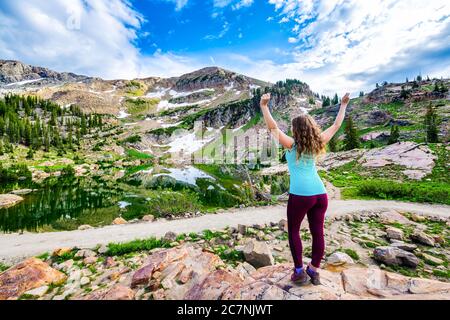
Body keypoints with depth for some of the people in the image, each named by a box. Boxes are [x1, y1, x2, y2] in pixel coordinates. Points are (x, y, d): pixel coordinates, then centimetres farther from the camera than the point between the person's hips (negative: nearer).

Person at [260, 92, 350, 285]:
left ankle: (299, 272, 20)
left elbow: (273, 128, -13)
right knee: (318, 232, 13)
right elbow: (336, 125, 20)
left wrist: (264, 106, -16)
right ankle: (314, 271, 28)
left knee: (293, 231, 12)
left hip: (301, 194, -5)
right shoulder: (317, 144, 8)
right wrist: (343, 105, 30)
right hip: (320, 193, 6)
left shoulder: (292, 145, -5)